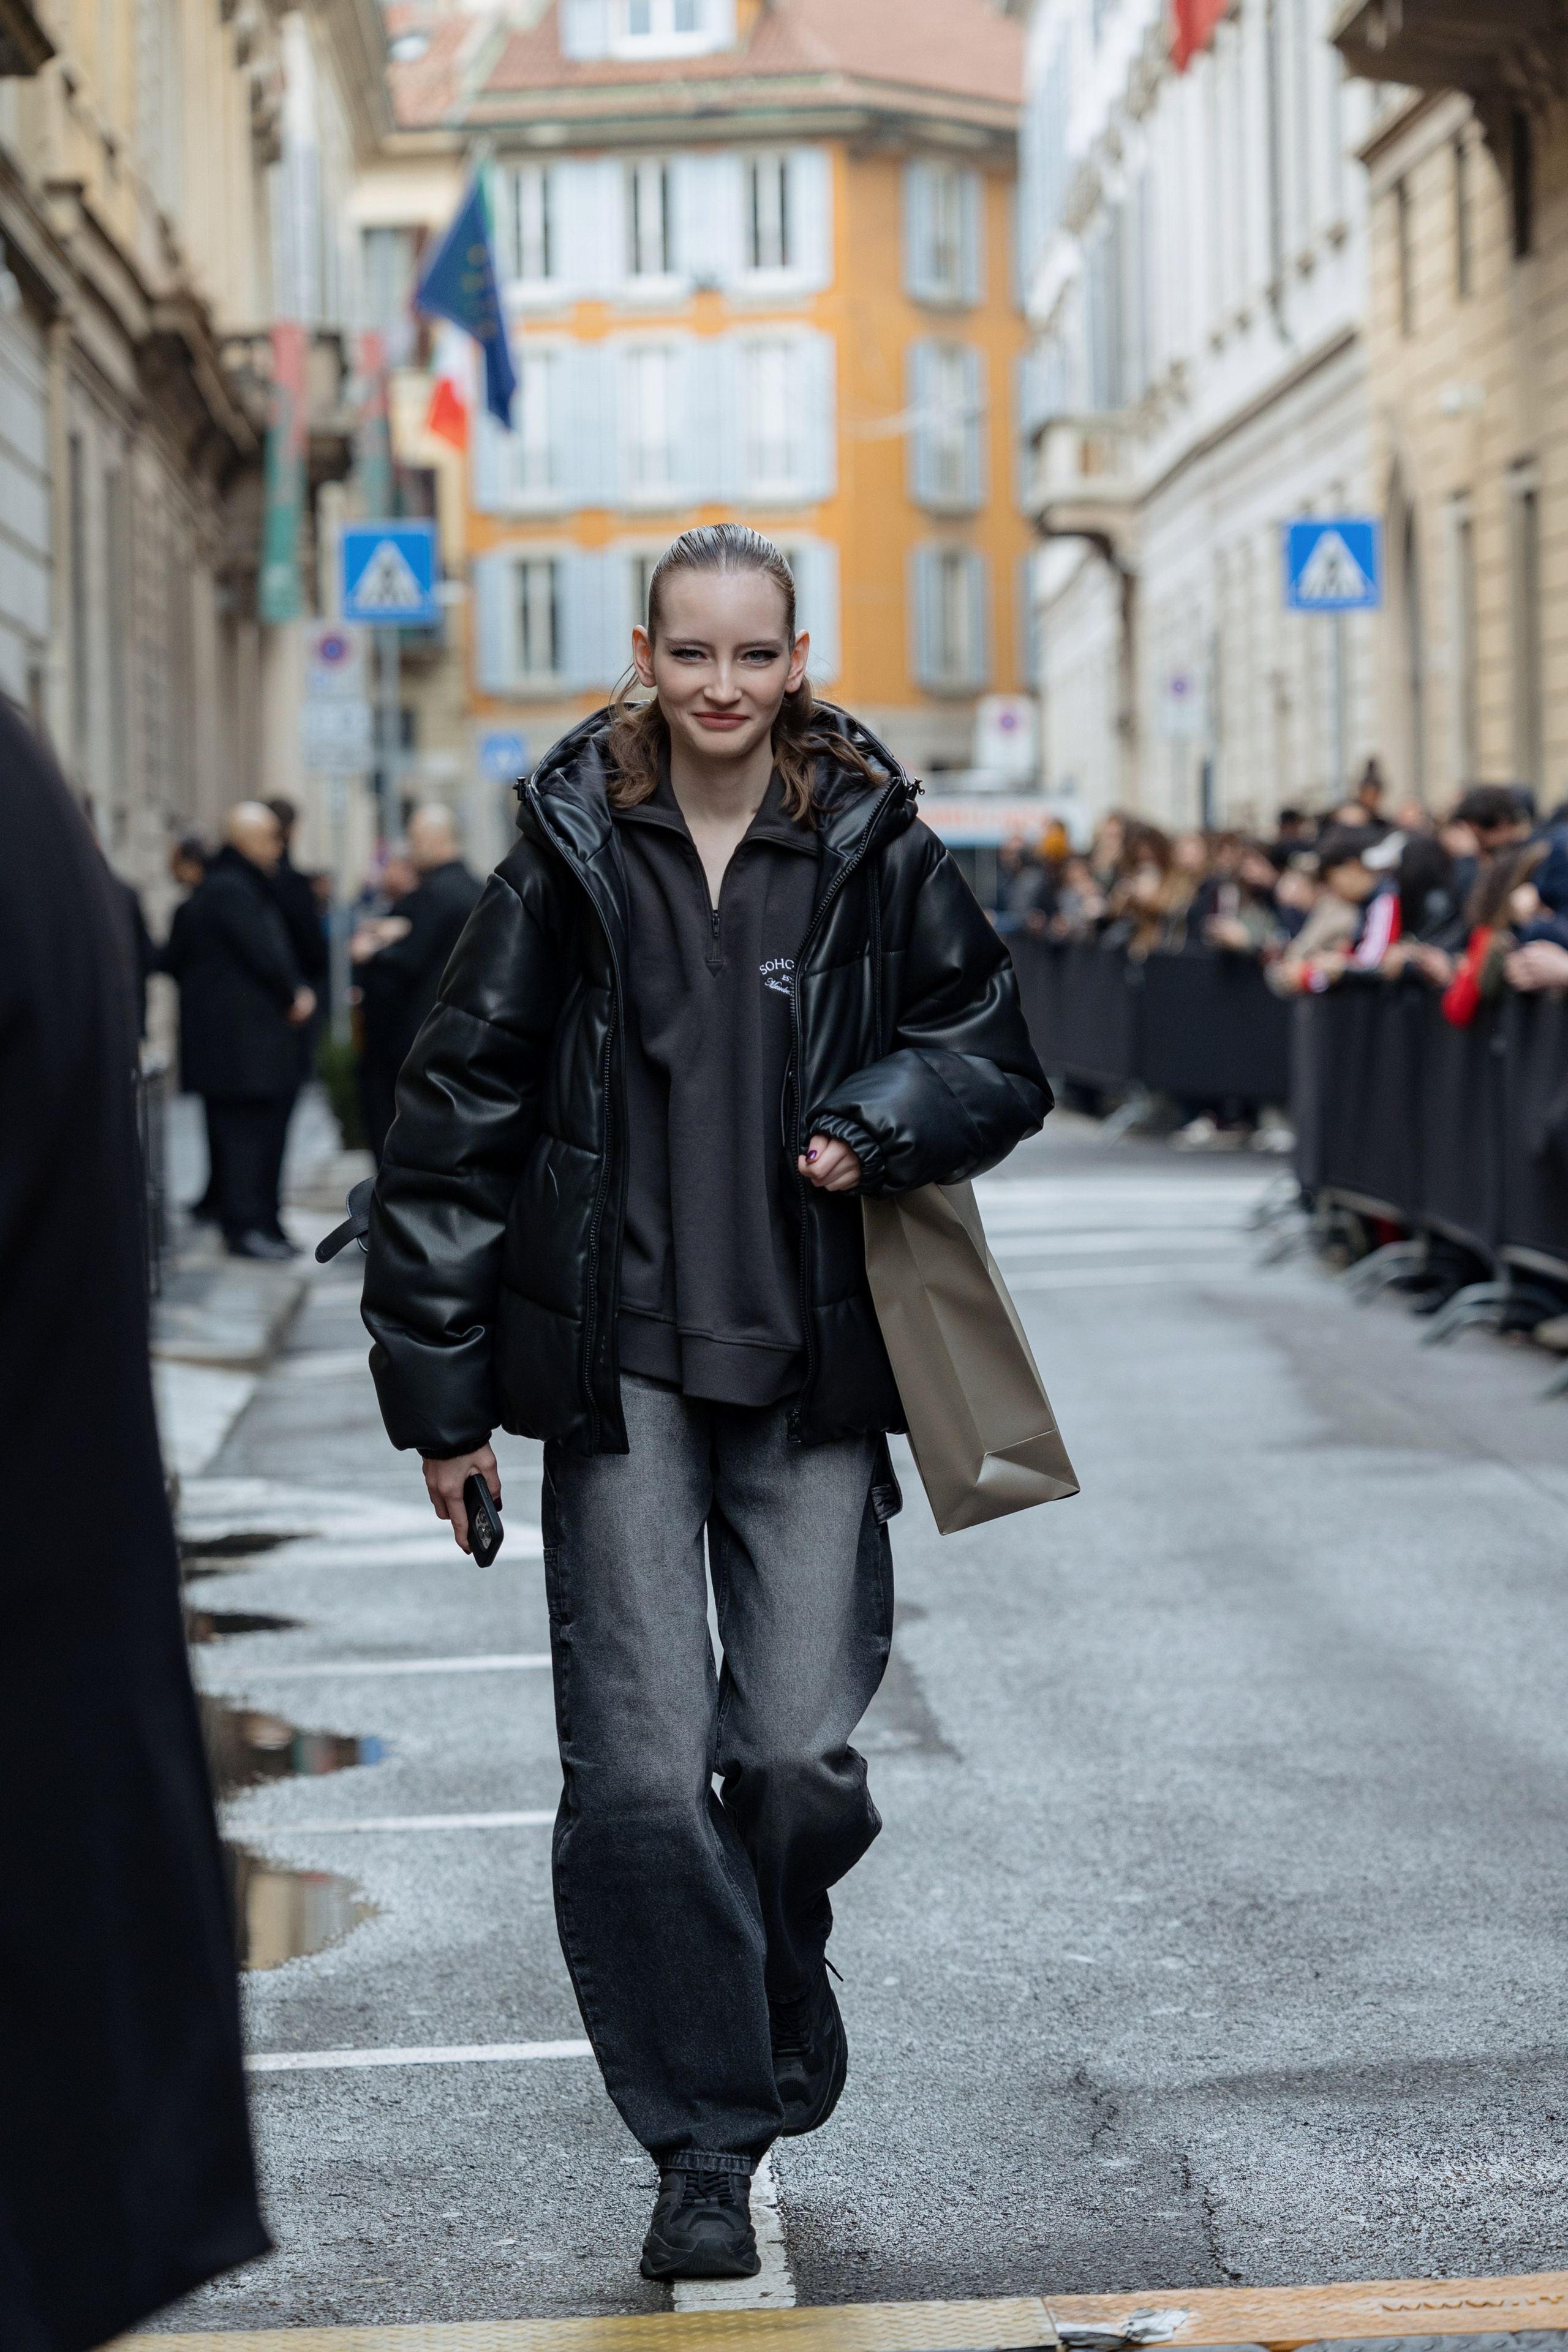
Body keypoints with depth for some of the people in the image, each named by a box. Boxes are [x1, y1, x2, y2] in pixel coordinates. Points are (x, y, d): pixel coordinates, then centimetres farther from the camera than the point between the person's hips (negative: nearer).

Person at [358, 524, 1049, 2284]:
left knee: (801, 1756, -2)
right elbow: (459, 1116, 3)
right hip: (620, 1362, -1)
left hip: (812, 1364, 1)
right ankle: (701, 2145, 9)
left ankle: (779, 1954, 33)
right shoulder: (570, 856, 1)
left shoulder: (875, 855, 2)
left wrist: (881, 1119, -11)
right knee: (640, 1773, -5)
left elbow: (999, 1062, 12)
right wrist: (442, 1392, 1)